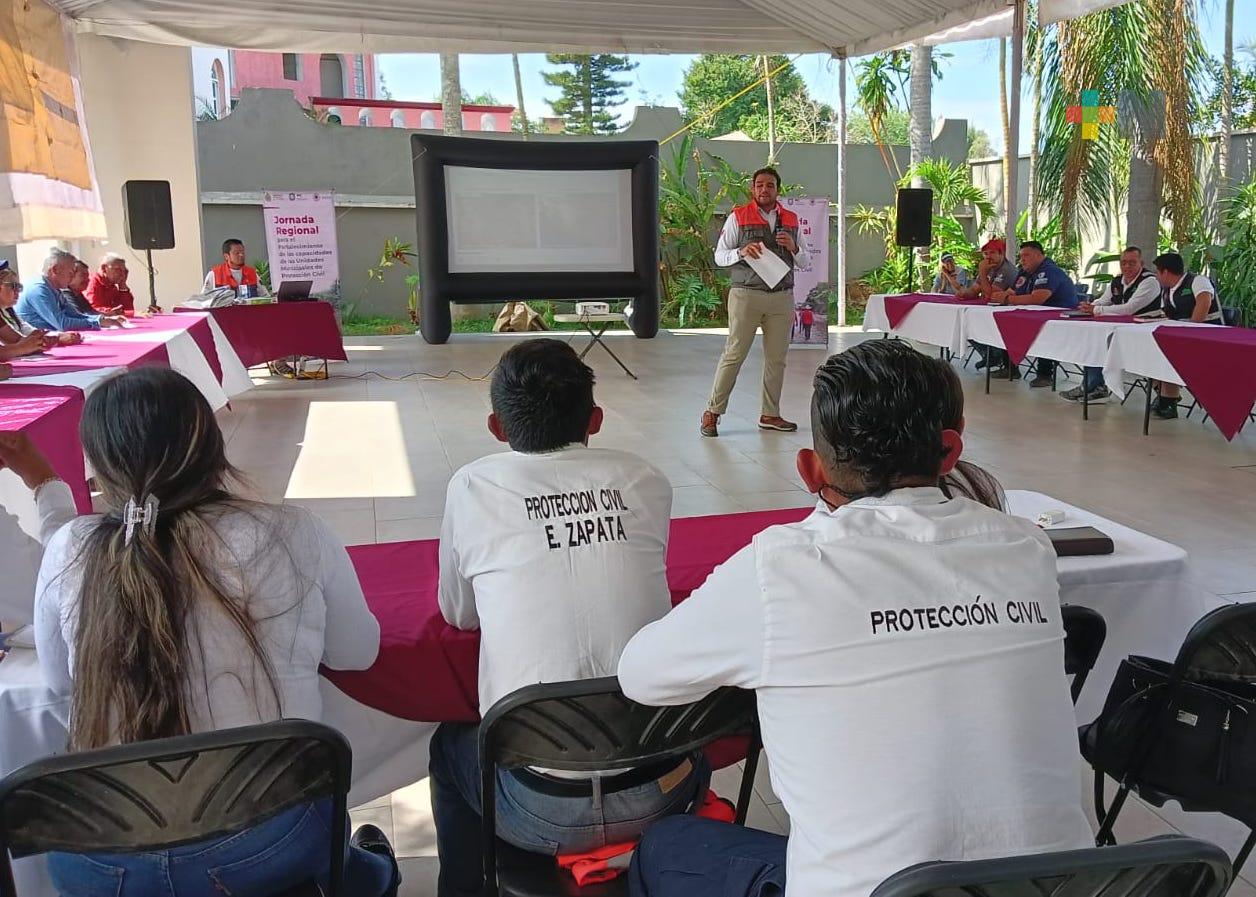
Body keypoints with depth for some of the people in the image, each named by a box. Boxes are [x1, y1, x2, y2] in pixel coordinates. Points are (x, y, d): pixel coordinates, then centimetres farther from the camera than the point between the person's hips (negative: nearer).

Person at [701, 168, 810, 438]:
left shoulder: (791, 220, 13)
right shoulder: (738, 217, 4)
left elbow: (806, 262, 14)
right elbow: (719, 256, 1)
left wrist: (794, 247, -6)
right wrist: (742, 252, -17)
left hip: (782, 297, 4)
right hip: (746, 294, -4)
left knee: (777, 357, 6)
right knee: (734, 354, -6)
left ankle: (770, 414, 15)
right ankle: (712, 411, 2)